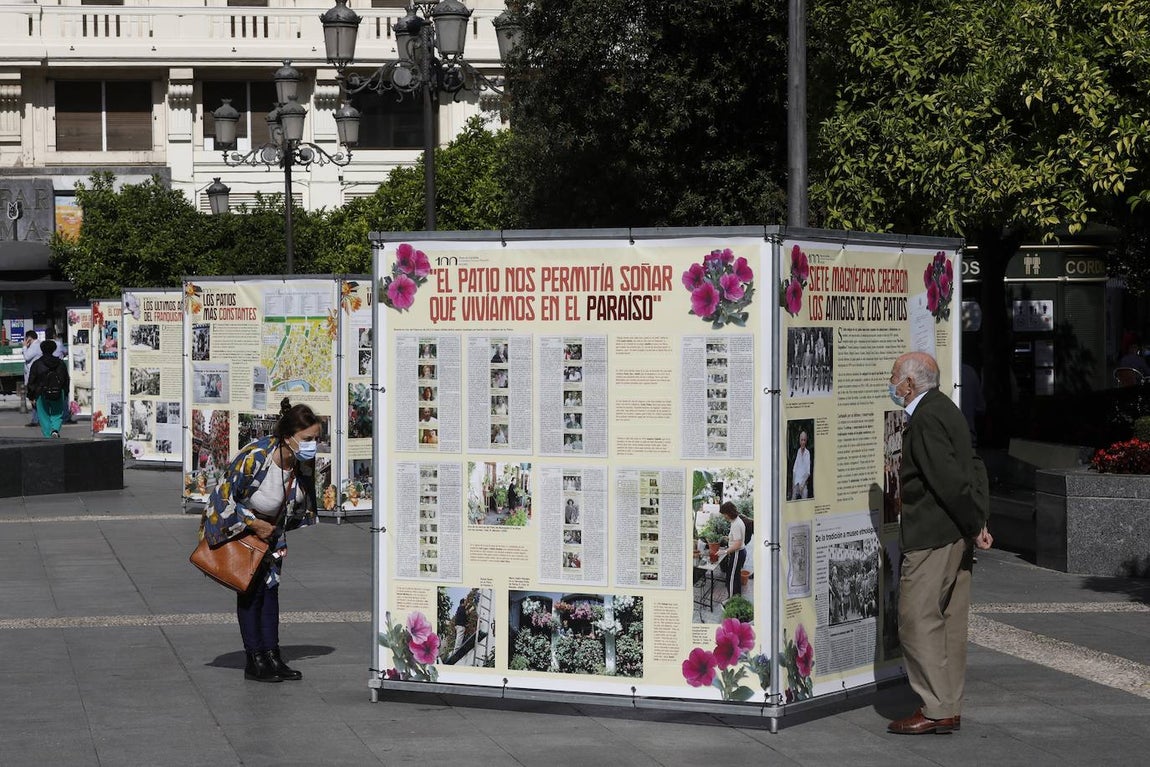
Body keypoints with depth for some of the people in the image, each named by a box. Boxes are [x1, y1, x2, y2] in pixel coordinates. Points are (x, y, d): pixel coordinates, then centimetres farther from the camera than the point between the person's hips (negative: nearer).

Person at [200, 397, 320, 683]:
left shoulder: (304, 462, -15)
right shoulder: (254, 457, -36)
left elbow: (302, 501, 5)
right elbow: (224, 496, -27)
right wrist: (253, 524, -20)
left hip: (268, 527, 6)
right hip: (235, 525, -6)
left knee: (270, 585, 4)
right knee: (251, 588, -9)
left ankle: (271, 656, 8)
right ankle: (254, 661, -5)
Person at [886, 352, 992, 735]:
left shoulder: (925, 419, -17)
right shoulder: (945, 409, 15)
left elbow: (951, 479, -22)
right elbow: (973, 468, 17)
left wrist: (975, 526, -14)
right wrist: (978, 522, 11)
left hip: (931, 537, -10)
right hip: (957, 536, 10)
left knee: (917, 618, -6)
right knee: (950, 620, 12)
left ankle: (935, 709, -5)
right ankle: (949, 708, 17)